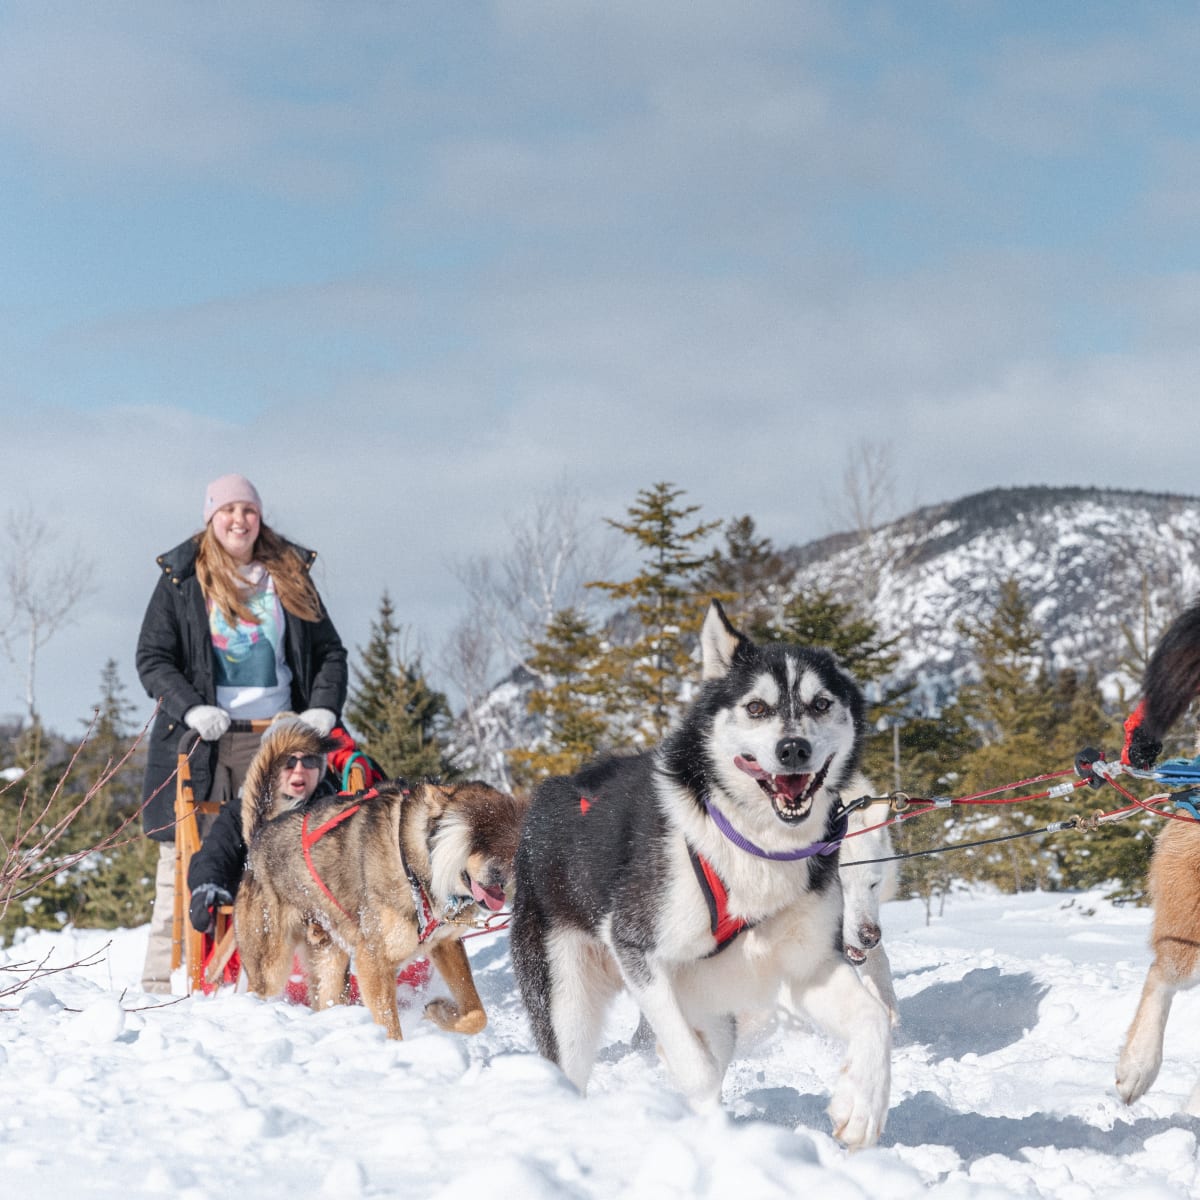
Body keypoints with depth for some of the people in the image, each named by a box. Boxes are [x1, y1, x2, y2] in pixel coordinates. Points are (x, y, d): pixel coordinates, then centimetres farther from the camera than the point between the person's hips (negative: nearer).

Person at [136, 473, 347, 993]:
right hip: (200, 737, -2)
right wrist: (191, 708, -14)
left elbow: (329, 652, 14)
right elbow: (152, 659, 2)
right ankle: (160, 979, -1)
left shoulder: (289, 576, 13)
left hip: (277, 734, 2)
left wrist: (323, 707, -4)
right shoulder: (182, 578, 6)